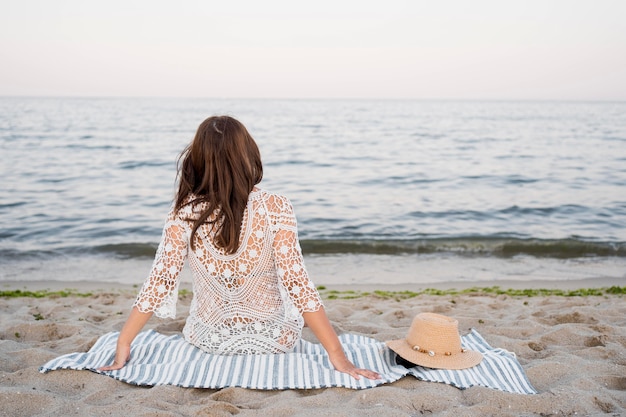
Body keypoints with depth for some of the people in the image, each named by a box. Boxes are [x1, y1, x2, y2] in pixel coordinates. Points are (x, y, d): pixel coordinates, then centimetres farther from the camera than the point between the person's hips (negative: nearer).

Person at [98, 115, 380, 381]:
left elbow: (159, 283, -17)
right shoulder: (275, 209, -23)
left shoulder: (184, 213, -18)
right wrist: (337, 354, -20)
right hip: (274, 338, -2)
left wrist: (123, 344, -6)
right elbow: (297, 285, -25)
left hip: (209, 339, 2)